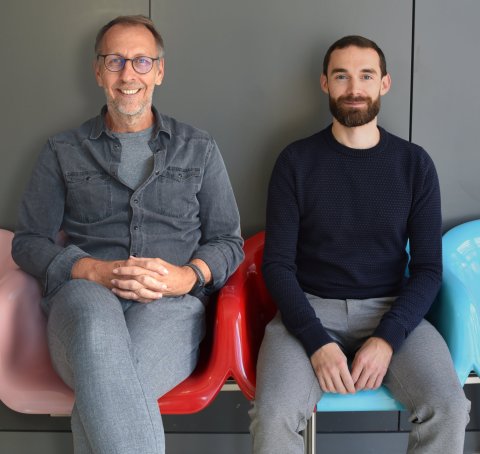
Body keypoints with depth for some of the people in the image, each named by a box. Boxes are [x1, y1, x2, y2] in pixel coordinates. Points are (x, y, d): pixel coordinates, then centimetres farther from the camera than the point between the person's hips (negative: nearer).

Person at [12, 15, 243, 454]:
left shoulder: (198, 149, 18)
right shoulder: (64, 152, 17)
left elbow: (229, 240, 16)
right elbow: (28, 241, 12)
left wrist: (188, 276, -8)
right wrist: (94, 271, -8)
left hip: (172, 304, 0)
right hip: (84, 294, 1)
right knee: (97, 319, -40)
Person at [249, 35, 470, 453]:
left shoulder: (415, 164, 5)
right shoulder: (296, 161, 1)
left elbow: (428, 268, 2)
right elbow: (277, 263, -3)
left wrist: (388, 338, -14)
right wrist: (317, 341, -17)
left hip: (392, 311, 2)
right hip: (310, 310, -1)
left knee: (449, 409, -23)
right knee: (274, 416, -27)